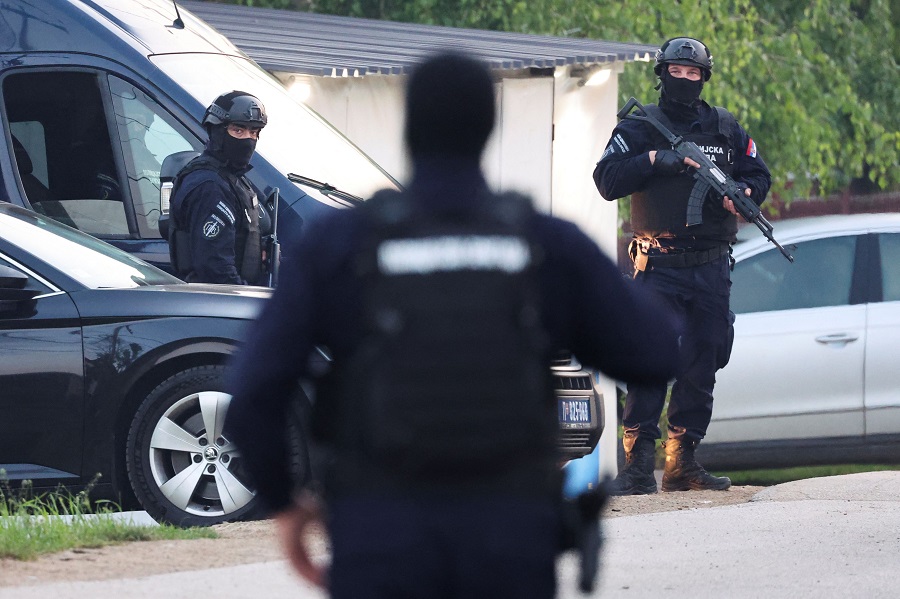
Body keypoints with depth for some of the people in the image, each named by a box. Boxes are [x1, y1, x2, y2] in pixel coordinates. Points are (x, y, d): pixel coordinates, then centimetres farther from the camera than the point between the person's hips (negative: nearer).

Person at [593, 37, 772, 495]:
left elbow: (759, 176, 15)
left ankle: (682, 462, 12)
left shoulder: (726, 129, 12)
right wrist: (654, 160, -20)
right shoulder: (638, 128, 3)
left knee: (701, 367, 5)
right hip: (658, 268, -4)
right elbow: (607, 180, -7)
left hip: (711, 270, 4)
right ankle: (639, 464, -14)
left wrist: (739, 195, -7)